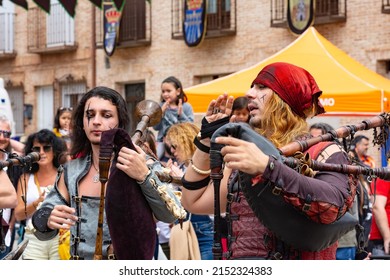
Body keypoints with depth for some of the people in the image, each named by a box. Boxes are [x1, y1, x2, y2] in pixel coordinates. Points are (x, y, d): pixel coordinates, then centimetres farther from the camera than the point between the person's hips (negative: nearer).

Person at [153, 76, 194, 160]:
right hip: (163, 140, 2)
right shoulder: (161, 106, 7)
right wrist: (161, 112, -10)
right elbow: (155, 127, 3)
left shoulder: (186, 107, 0)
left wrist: (181, 114, -16)